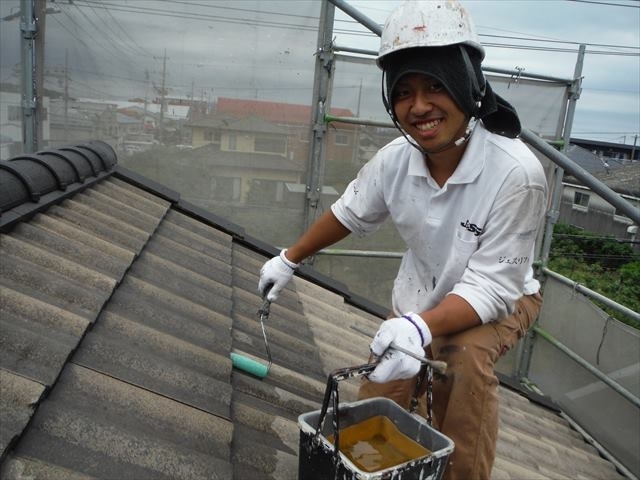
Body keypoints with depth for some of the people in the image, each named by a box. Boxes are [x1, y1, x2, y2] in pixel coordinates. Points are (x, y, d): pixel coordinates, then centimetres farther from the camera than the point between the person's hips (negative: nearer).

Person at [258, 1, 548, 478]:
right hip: (421, 297, 4)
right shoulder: (395, 159, -22)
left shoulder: (516, 173, -34)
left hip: (499, 300, -3)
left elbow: (489, 286, -31)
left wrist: (421, 327, -48)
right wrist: (289, 260, 7)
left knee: (467, 360, -36)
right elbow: (349, 214, -2)